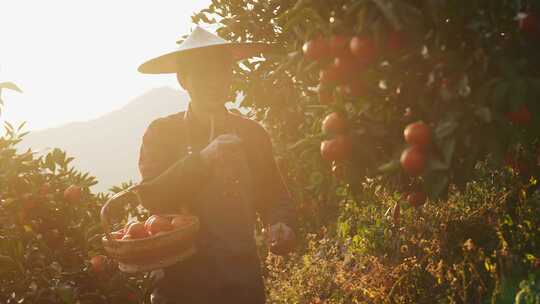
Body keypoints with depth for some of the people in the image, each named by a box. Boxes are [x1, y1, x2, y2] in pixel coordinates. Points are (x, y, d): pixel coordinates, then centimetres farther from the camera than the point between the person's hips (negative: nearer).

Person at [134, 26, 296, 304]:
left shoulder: (253, 133, 6)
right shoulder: (161, 131, -2)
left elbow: (274, 195, 12)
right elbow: (151, 198, -13)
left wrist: (279, 225, -9)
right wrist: (203, 159, -25)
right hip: (182, 280, -2)